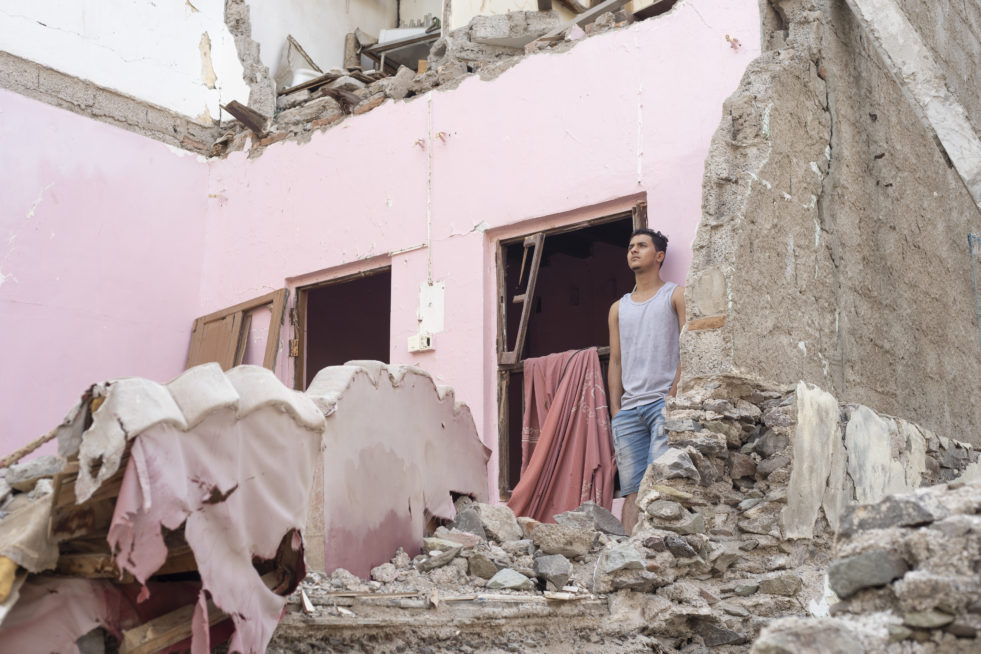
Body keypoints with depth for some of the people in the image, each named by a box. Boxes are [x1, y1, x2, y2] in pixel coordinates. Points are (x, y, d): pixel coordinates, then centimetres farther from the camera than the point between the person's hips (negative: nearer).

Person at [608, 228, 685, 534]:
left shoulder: (675, 295, 10)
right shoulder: (619, 308, 23)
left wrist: (677, 390, -13)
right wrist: (615, 412, 9)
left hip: (664, 402, -4)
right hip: (628, 408, 4)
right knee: (631, 489, -2)